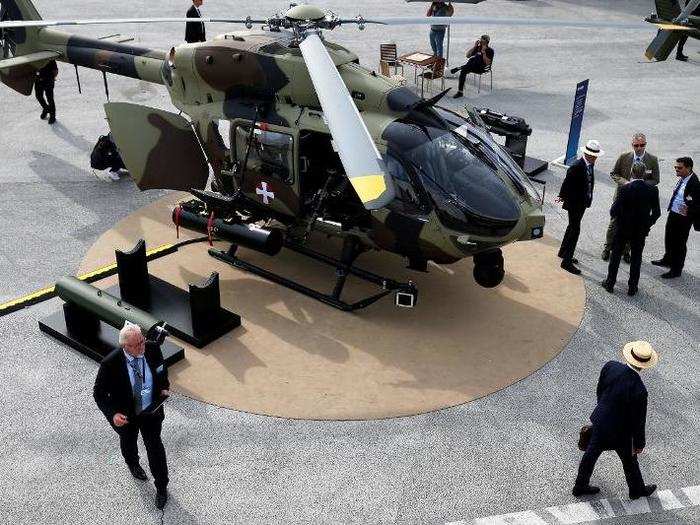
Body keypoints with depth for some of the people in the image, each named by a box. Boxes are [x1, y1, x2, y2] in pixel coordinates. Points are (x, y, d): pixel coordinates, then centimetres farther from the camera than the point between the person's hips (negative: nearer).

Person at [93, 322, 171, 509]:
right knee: (128, 443, 28)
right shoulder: (111, 363, -32)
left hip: (151, 411, 1)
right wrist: (112, 414, -32)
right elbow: (99, 393, -19)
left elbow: (162, 369, 3)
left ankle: (161, 487, 32)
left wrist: (163, 387, -11)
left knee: (155, 447, 11)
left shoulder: (153, 348, -22)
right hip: (125, 416, -1)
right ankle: (133, 464, 62)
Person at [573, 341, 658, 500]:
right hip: (619, 433, -5)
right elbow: (638, 421, -20)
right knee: (629, 461, 23)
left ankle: (580, 486, 43)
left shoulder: (610, 366, -18)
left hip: (600, 420, 5)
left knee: (592, 452, 24)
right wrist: (640, 443, -3)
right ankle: (637, 490, 49)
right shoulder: (639, 390, -34)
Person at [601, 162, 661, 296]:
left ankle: (610, 283, 22)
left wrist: (617, 220, 4)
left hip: (623, 229, -2)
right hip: (641, 230, 2)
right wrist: (648, 224, 12)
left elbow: (614, 211, -17)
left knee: (616, 256, 14)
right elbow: (656, 213, -4)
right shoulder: (653, 190, -9)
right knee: (636, 259, 14)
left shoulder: (624, 189, -18)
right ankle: (632, 287, 20)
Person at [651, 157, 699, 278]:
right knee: (669, 239, 26)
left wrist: (689, 211, -33)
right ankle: (668, 260, 50)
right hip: (673, 214, 8)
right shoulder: (682, 179, 0)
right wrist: (671, 208, 11)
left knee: (680, 244, 8)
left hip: (683, 218, -8)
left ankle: (676, 270, 24)